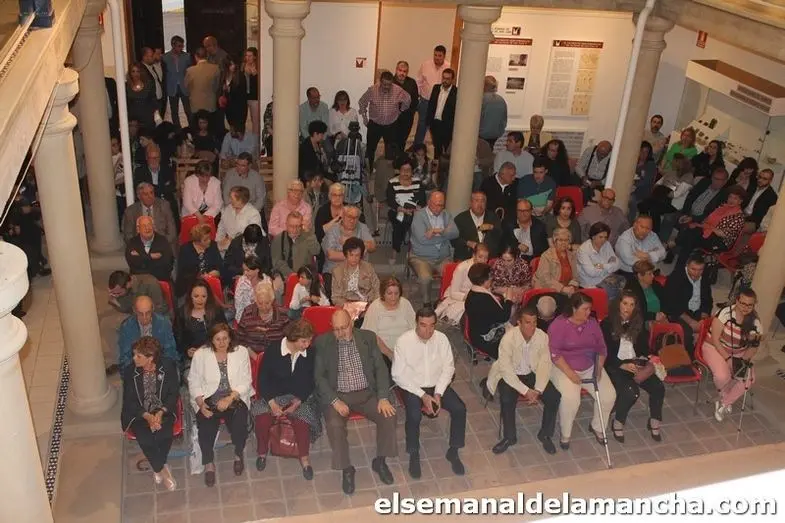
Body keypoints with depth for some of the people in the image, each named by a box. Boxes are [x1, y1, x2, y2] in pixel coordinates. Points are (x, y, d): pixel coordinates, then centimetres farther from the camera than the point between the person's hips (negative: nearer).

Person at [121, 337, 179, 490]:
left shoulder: (168, 367, -8)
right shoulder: (130, 371, -6)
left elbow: (174, 393, -5)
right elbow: (129, 400, -5)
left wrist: (161, 412, -21)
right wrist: (147, 416, -20)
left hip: (164, 410, 0)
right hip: (139, 413, 1)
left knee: (164, 433, -29)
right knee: (144, 438, -27)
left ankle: (158, 468, -2)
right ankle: (162, 469, -5)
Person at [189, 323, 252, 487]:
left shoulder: (241, 352, -1)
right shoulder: (201, 354, 0)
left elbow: (245, 382, -3)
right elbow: (194, 382, 1)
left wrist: (229, 399, -17)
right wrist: (201, 404, -15)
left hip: (235, 398, 0)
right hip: (208, 399, 0)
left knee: (239, 424, -25)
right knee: (206, 427, -25)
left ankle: (238, 454, 6)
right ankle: (208, 464, -1)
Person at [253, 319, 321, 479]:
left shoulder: (310, 354, -3)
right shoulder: (273, 352, -8)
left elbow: (310, 382, 2)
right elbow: (262, 379, -4)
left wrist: (298, 402, -12)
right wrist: (272, 402, -16)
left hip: (300, 398, 0)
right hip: (273, 396, 0)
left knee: (302, 419, -30)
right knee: (263, 418, -27)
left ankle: (304, 457, -10)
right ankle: (262, 452, 0)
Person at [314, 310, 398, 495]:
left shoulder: (368, 338, 4)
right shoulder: (322, 343, -2)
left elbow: (380, 368, 2)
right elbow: (319, 376, -5)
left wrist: (383, 397, -10)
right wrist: (335, 401, -17)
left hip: (366, 393, 2)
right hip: (337, 395, -2)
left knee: (388, 415, -20)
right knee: (335, 424, -30)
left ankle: (380, 461, 2)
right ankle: (346, 469, -8)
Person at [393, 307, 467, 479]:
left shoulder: (442, 339, -7)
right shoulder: (404, 341, -16)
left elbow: (448, 368, -1)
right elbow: (398, 375, -13)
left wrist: (438, 394, -14)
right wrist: (422, 395, -19)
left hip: (437, 386, 3)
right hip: (412, 387, -3)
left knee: (460, 409, -19)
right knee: (414, 416, -31)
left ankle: (453, 452, 1)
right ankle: (414, 455, -6)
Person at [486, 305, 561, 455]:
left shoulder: (542, 337, -15)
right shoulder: (509, 337, -26)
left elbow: (544, 365, -12)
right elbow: (505, 369, -27)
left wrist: (537, 390, -26)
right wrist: (525, 391, -31)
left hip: (531, 374, 3)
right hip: (510, 375, -3)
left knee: (554, 396, -17)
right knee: (507, 399, -31)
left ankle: (545, 435, 5)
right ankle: (509, 437, -6)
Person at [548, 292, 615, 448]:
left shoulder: (592, 322, 4)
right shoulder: (558, 325, -13)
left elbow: (601, 347, 10)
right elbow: (554, 353, -18)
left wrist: (599, 368, -5)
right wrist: (570, 373, -23)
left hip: (590, 367, 5)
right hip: (564, 367, -5)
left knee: (609, 395, -13)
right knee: (570, 398, -31)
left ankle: (596, 427, 14)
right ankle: (565, 435, -5)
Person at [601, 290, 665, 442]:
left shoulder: (639, 323, 11)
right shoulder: (607, 324, -3)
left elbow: (644, 346, 15)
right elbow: (606, 352, -7)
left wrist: (647, 360, -6)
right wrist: (623, 365, -19)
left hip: (636, 363, 5)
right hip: (615, 366, -5)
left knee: (658, 387, -18)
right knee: (631, 391, -30)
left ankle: (654, 422, 5)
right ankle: (618, 424, -7)